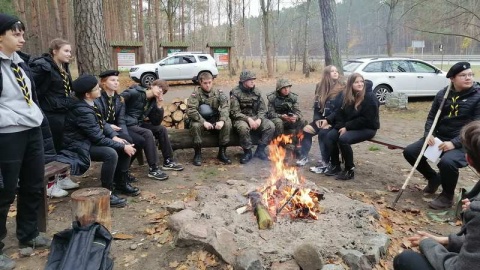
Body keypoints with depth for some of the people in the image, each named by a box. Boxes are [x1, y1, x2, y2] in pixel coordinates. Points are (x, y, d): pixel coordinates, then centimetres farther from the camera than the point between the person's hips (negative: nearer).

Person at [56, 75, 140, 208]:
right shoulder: (82, 110, -27)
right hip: (80, 146, -9)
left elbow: (103, 123, 11)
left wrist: (114, 136, -6)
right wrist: (122, 147, -21)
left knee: (126, 147, 0)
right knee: (111, 154, -33)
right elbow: (99, 138, -27)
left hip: (91, 140, 10)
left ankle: (120, 183, 12)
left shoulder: (89, 104, 2)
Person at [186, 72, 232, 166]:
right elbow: (190, 110, -21)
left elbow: (225, 106, -12)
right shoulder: (196, 94, -11)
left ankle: (222, 153, -12)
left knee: (227, 123, -25)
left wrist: (222, 120, -30)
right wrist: (203, 122, -32)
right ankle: (197, 154, -16)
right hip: (200, 120, -2)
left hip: (215, 120, 2)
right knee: (195, 125, -35)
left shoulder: (218, 92, -2)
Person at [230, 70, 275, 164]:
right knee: (243, 127, -38)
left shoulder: (256, 92, 8)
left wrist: (259, 119, -13)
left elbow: (262, 109, 8)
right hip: (241, 119, -4)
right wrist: (248, 119, -25)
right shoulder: (235, 93, -7)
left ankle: (260, 150, -5)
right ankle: (248, 152, -15)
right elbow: (234, 112, -13)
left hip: (255, 118, 5)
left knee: (270, 126, -20)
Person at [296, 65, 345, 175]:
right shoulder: (320, 87, 11)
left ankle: (324, 163, -25)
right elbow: (316, 105, 12)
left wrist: (328, 120, -20)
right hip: (321, 119, 6)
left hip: (334, 120, -5)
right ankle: (304, 157, -2)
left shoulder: (341, 90, -5)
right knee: (306, 130, -15)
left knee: (323, 132, -31)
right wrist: (317, 119, -4)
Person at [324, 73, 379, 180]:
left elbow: (366, 120, -20)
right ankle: (335, 166, -1)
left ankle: (350, 170, -15)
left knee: (343, 139, -31)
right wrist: (342, 126, -11)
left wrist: (347, 127, -20)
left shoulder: (369, 98, -15)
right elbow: (341, 114, 8)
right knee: (329, 136, -15)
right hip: (349, 127, 7)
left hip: (367, 128, -7)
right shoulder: (348, 97, 5)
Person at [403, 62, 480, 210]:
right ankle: (434, 178, 20)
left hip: (462, 143, -6)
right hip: (439, 137, 6)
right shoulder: (443, 94, 4)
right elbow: (432, 117, 11)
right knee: (409, 152, -5)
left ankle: (447, 196, -5)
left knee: (447, 162, -35)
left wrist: (454, 143, -25)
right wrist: (428, 134, -9)